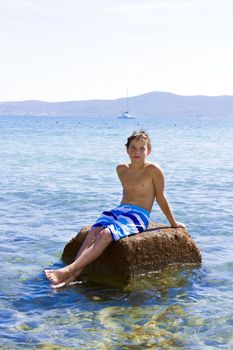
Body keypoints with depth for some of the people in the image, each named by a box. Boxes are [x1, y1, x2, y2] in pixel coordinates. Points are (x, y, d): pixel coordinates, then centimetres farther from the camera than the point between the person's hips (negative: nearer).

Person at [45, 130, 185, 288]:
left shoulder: (153, 170, -3)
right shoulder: (122, 169, 15)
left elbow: (161, 198, 5)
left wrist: (174, 223, 12)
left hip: (139, 215, -6)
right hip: (119, 210, 6)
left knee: (105, 234, -32)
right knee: (92, 232, -25)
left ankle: (69, 270, -42)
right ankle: (73, 274, -40)